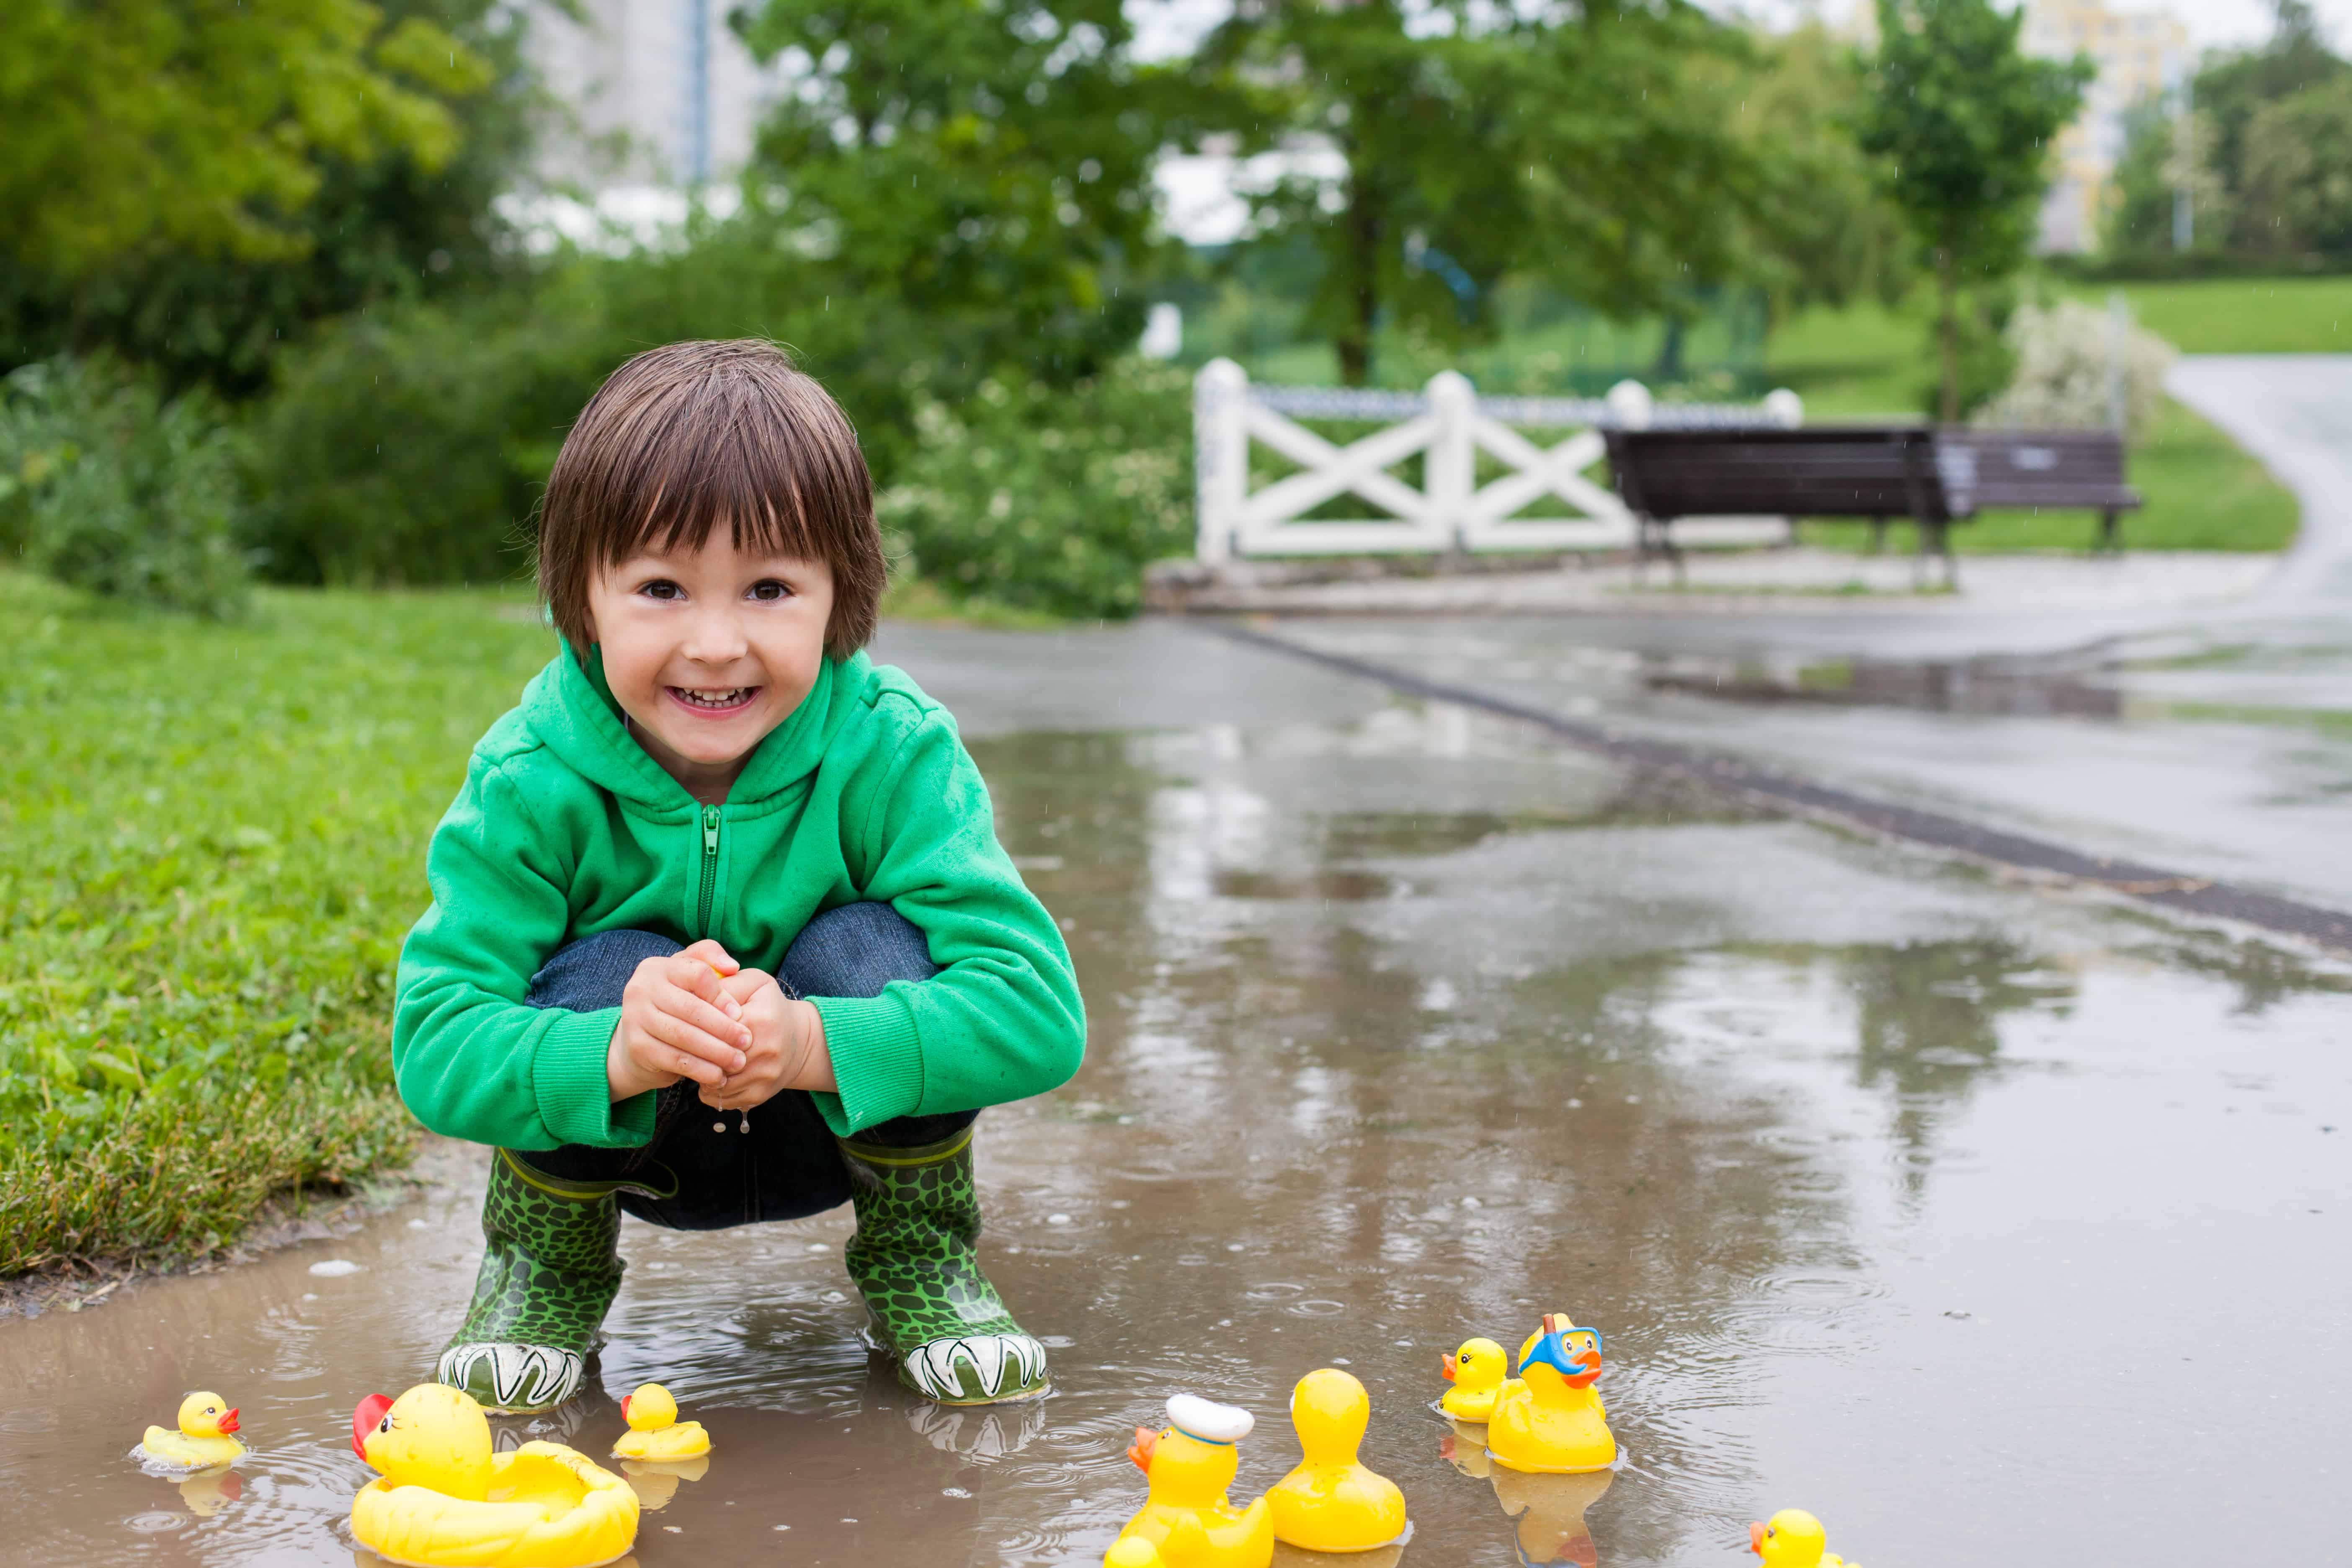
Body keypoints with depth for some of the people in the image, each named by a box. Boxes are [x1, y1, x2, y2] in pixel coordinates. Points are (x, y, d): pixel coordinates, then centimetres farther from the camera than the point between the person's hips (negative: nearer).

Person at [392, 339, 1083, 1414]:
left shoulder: (893, 752, -26)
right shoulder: (532, 782, -24)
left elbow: (1040, 1014, -32)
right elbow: (434, 1049, -28)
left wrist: (813, 1044, -48)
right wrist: (616, 1057, -49)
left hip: (850, 1121, 0)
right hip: (619, 1138, 0)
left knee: (871, 949, -29)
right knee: (610, 969, -31)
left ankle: (920, 1265, -2)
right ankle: (545, 1271, 0)